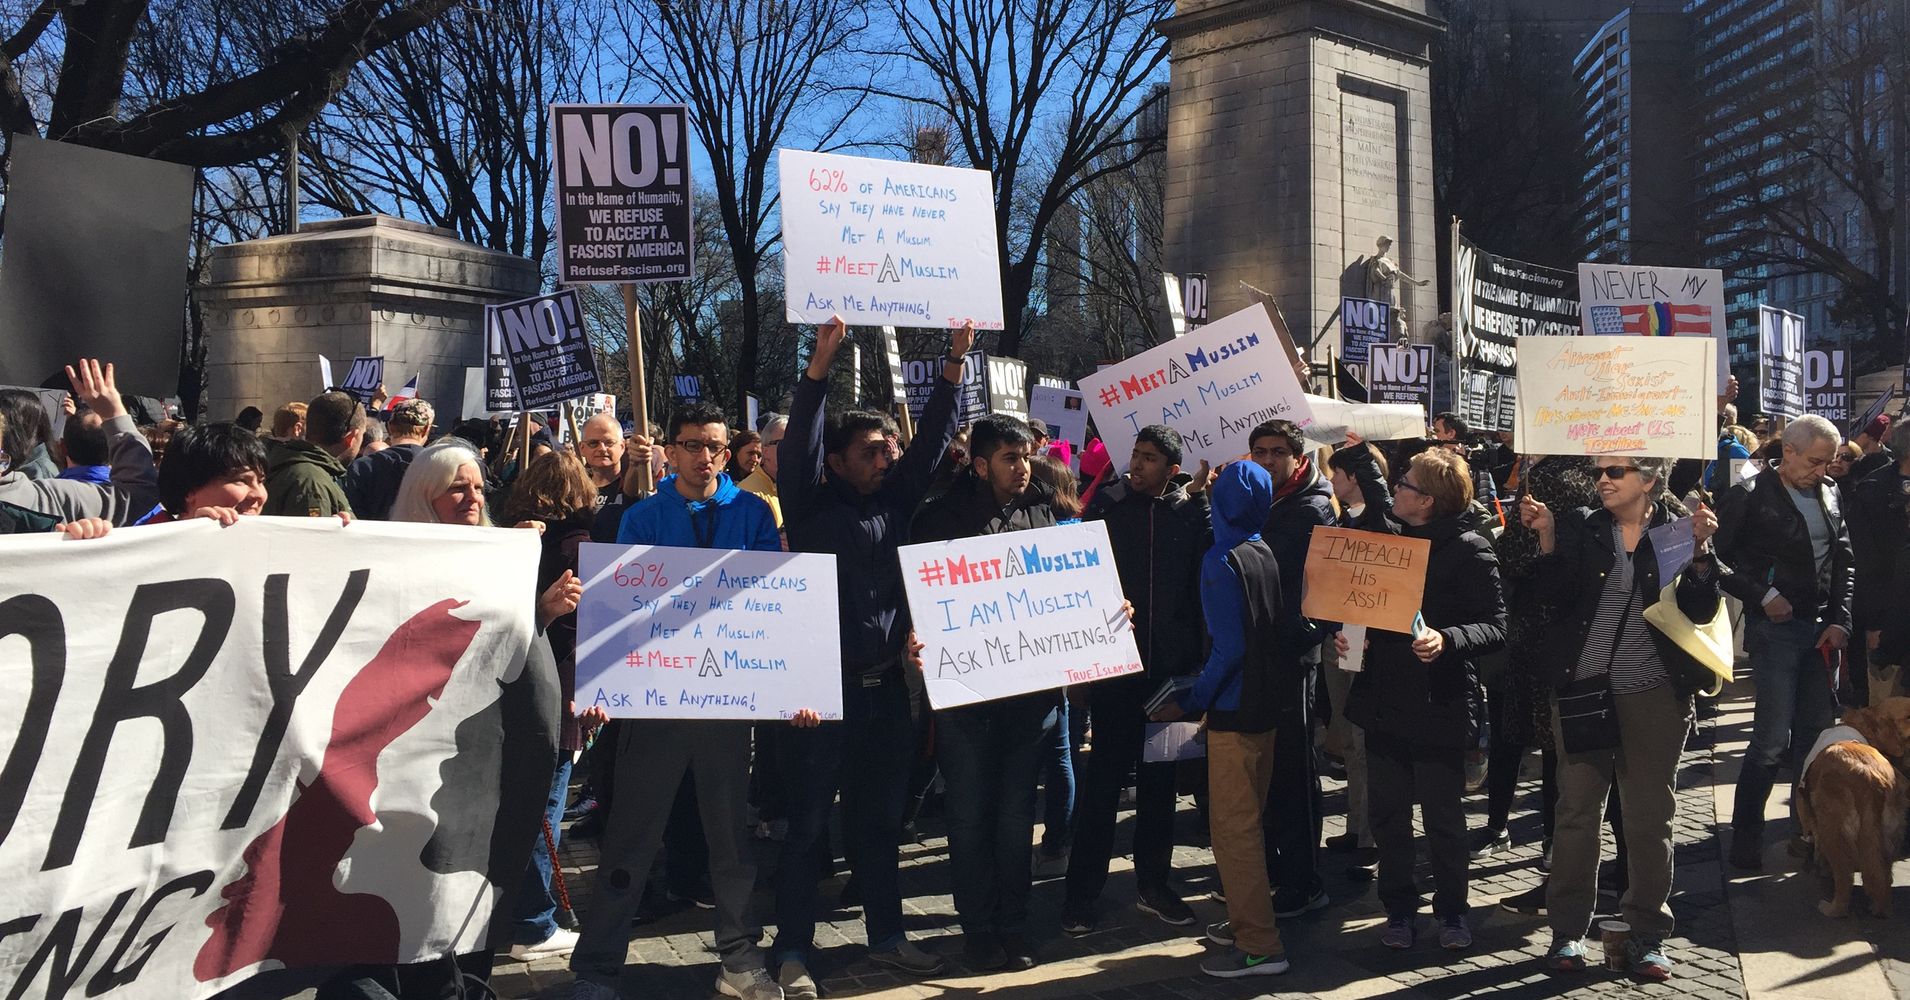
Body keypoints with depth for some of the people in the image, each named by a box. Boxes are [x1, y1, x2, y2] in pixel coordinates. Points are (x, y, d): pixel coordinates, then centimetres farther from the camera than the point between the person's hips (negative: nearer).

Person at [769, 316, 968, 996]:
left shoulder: (895, 502, 10)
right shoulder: (813, 506, -2)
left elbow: (931, 439, 7)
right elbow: (798, 443, -16)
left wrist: (954, 364, -1)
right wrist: (820, 365, -26)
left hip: (886, 686, 5)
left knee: (880, 818, 15)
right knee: (809, 823, 3)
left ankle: (885, 934, 27)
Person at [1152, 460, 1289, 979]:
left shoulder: (1222, 561, -16)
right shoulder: (1268, 555, 6)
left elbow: (1229, 648, -20)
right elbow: (1281, 630, 10)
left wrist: (1189, 701, -13)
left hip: (1234, 710, -8)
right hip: (1266, 703, 8)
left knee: (1233, 827, -2)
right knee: (1248, 820, 19)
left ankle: (1259, 945, 1)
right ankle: (1248, 920, 29)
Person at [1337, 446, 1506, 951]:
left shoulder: (1468, 550, -9)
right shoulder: (1386, 535, 9)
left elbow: (1496, 628, -14)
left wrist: (1447, 640, -31)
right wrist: (1347, 634, 1)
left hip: (1439, 705, -5)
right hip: (1384, 700, 5)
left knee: (1443, 816, 6)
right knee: (1387, 813, 10)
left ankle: (1451, 910, 24)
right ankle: (1399, 907, 24)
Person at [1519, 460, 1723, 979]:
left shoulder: (1678, 530, 2)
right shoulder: (1579, 527, 3)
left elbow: (1701, 610, -4)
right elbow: (1553, 595, -6)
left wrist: (1700, 548, -15)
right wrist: (1546, 537, -14)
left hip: (1655, 695, 0)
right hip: (1583, 688, 1)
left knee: (1651, 818, 7)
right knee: (1576, 812, 5)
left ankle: (1647, 934, 19)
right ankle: (1568, 930, 16)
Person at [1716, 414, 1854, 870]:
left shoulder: (1829, 498, 11)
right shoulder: (1751, 497, -8)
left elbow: (1844, 563, 15)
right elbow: (1715, 557, -11)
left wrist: (1840, 619, 3)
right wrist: (1762, 596, -14)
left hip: (1821, 630, 6)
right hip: (1775, 628, -6)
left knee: (1816, 731, 11)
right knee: (1773, 739, -9)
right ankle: (1745, 843, 0)